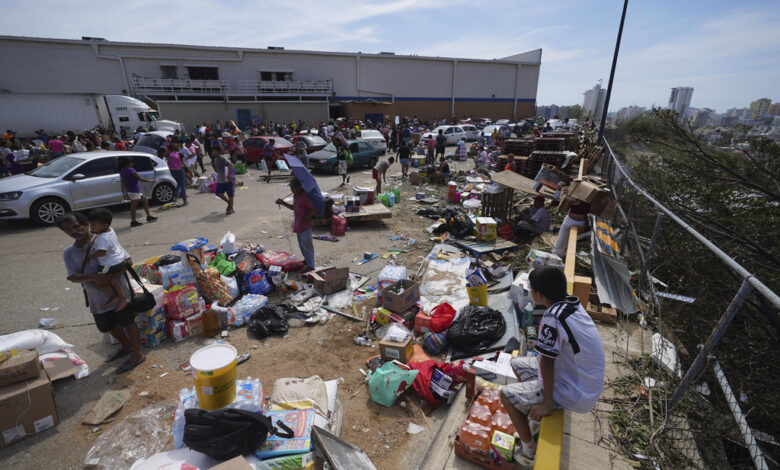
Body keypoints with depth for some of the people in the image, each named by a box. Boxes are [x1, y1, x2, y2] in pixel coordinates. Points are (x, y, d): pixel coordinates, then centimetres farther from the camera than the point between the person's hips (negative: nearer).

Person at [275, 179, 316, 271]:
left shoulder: (305, 196, -20)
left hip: (305, 225, -9)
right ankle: (307, 260, 37)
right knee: (301, 244, 20)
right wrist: (283, 203, 15)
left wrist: (306, 217, -23)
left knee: (307, 244, -3)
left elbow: (314, 209, -22)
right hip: (298, 225, 9)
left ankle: (310, 265, 4)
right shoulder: (295, 196, 10)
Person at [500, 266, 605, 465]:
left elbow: (546, 364, -24)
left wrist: (547, 405, -14)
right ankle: (534, 408, 32)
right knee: (516, 363, 16)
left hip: (577, 395, -8)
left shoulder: (552, 318, -32)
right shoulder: (573, 304, -5)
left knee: (506, 395, 0)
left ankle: (529, 450, 20)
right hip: (586, 380, 8)